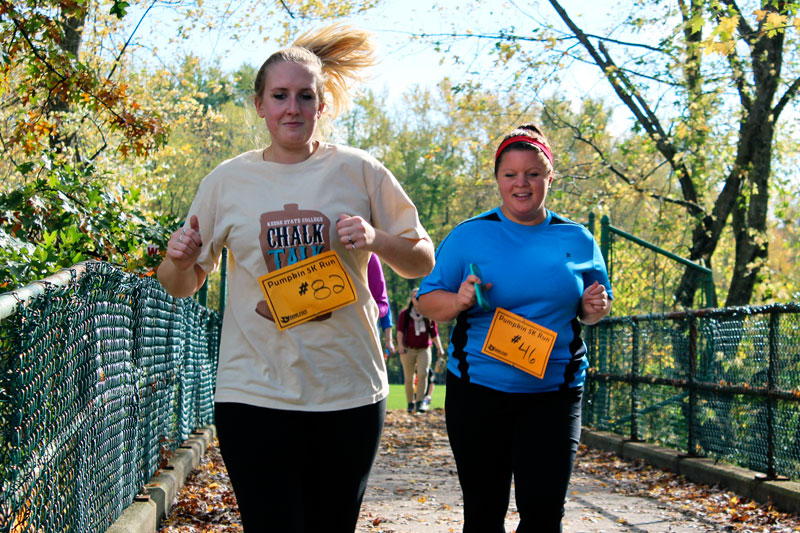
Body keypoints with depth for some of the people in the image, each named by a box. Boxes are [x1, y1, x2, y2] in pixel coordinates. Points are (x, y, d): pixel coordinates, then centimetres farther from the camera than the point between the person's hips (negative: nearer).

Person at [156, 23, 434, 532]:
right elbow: (182, 285, 13)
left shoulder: (359, 171, 2)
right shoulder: (227, 181, 4)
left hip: (349, 389, 1)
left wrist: (376, 239, -14)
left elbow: (422, 261, 6)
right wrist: (178, 260, -11)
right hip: (255, 391, 0)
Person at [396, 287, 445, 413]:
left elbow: (434, 333, 11)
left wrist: (439, 347, 0)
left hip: (424, 350, 0)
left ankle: (419, 403, -16)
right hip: (408, 350, 0)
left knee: (423, 374, -18)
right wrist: (400, 344, -23)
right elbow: (400, 330, -8)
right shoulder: (404, 314, 2)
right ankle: (410, 404, 16)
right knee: (409, 379, 3)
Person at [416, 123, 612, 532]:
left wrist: (595, 307, -5)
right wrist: (459, 301, -18)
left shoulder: (577, 241, 7)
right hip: (479, 391, -1)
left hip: (553, 394, 1)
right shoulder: (468, 236, 1)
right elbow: (427, 300, 3)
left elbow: (590, 310, 18)